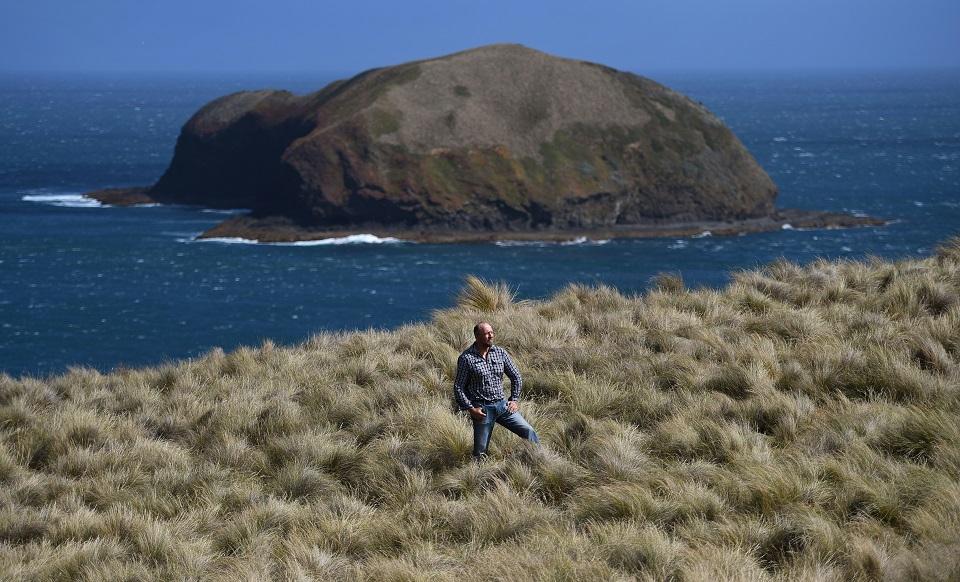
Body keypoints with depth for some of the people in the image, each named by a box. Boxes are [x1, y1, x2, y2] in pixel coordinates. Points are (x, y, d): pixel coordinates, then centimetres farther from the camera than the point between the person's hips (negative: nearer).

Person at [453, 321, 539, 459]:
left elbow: (516, 376, 14)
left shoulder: (500, 353, 4)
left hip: (502, 405, 4)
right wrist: (470, 409, -12)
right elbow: (458, 387, -6)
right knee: (480, 453, -1)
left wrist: (515, 400, 6)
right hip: (482, 409, -4)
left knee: (528, 432, -4)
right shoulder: (466, 358, -8)